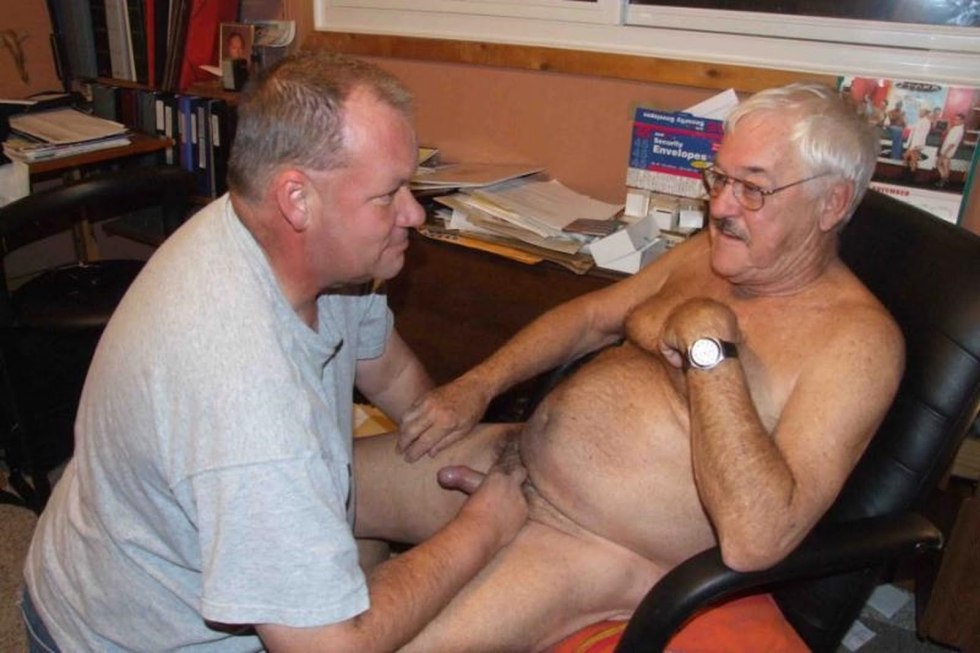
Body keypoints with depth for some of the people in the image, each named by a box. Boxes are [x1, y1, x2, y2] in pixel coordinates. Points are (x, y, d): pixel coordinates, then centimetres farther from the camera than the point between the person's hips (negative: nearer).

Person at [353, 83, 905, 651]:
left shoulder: (859, 336, -17)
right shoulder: (710, 253, 6)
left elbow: (756, 541, -28)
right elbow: (590, 315, 17)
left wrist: (708, 346, -27)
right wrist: (479, 385, 5)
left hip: (599, 551, -7)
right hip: (514, 454, 8)